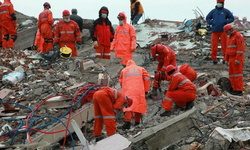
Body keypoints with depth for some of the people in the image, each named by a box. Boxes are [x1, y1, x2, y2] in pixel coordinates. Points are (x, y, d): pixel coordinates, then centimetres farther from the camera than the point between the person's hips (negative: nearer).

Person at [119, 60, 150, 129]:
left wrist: (124, 89, 34)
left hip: (128, 92, 0)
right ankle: (137, 122, 11)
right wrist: (146, 90, 11)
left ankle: (127, 122, -24)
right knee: (139, 105, 9)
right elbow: (147, 79, 8)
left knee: (129, 105, -8)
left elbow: (121, 82, 21)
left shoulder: (124, 70, 19)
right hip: (139, 91, 0)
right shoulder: (141, 69, 18)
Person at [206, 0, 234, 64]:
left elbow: (232, 18, 8)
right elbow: (207, 18, 19)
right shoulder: (213, 11, 13)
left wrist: (225, 21, -6)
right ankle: (214, 58, 4)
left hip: (223, 30, -1)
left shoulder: (226, 11, 8)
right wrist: (212, 22, 0)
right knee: (214, 45, -2)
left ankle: (226, 58, 5)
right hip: (215, 30, 2)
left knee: (224, 44, -2)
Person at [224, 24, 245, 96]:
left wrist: (237, 59, -24)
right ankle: (235, 89, 11)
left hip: (237, 58, -9)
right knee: (232, 75, 7)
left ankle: (239, 91, -7)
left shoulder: (238, 36, -12)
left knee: (238, 74, -9)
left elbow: (240, 48, -19)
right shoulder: (229, 37, 17)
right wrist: (227, 59, 18)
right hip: (232, 58, 9)